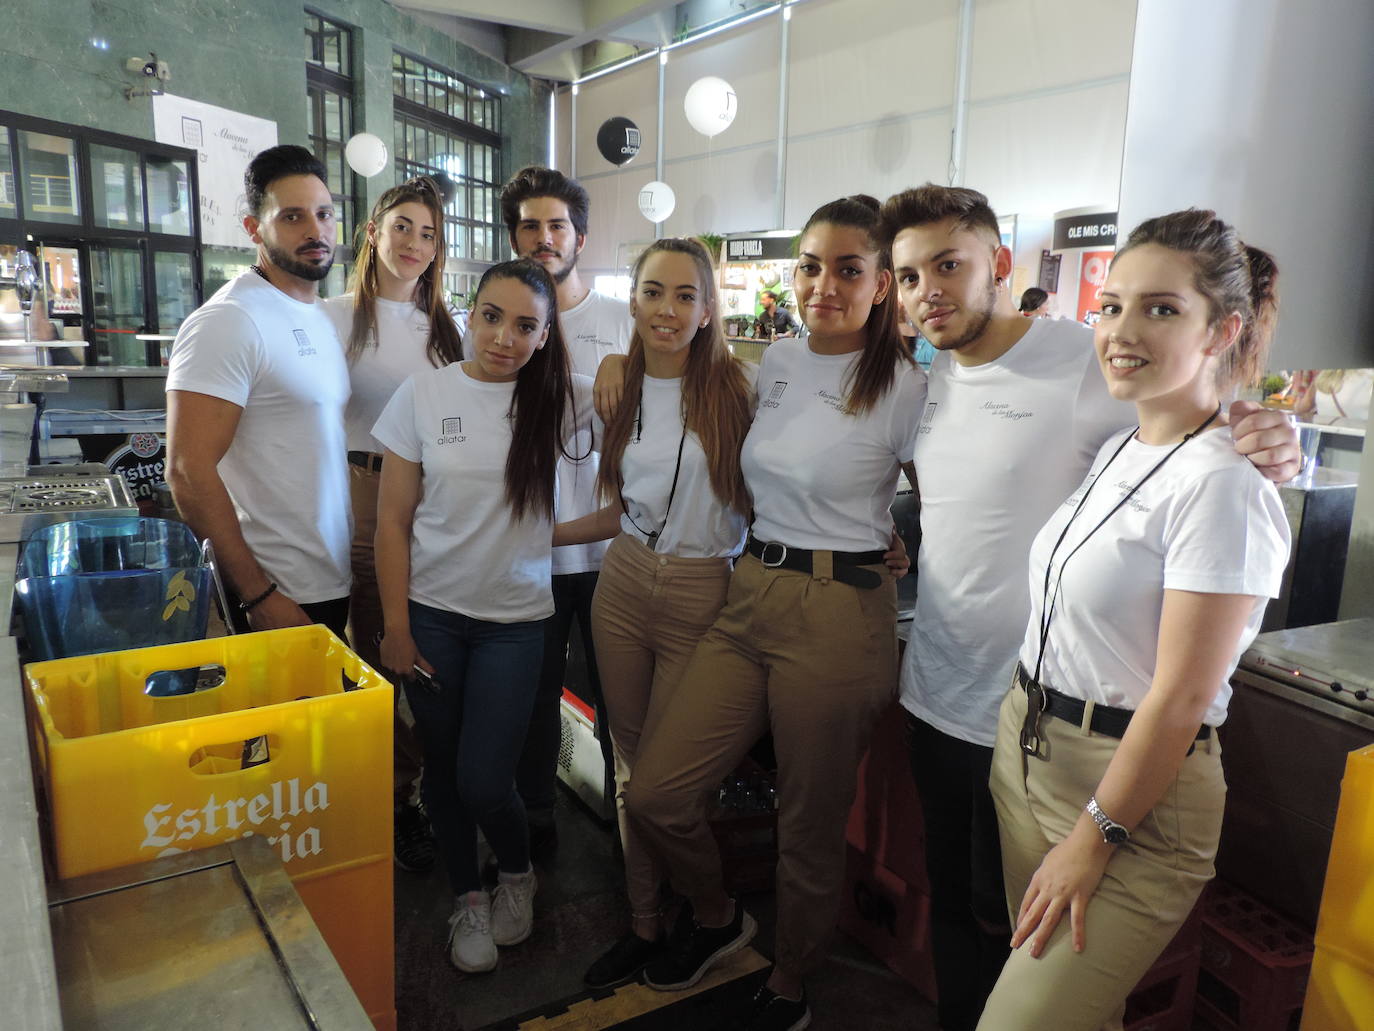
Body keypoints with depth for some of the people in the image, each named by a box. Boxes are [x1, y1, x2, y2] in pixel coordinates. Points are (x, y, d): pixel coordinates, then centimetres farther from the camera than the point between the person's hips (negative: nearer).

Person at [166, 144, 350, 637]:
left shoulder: (320, 318, 11)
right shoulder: (230, 320, -15)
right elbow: (189, 472, -19)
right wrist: (259, 596, -20)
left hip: (333, 583, 8)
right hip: (278, 595, -8)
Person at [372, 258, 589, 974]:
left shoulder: (560, 398, -4)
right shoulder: (424, 393, -4)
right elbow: (392, 520, -1)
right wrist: (395, 627, -3)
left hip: (516, 618, -1)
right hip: (432, 612, 1)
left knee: (484, 781, -2)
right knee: (444, 767, 13)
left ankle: (517, 873, 31)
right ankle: (467, 896, 37)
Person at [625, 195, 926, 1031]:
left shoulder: (905, 388, -8)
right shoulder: (776, 363, 9)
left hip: (839, 614, -6)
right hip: (750, 595, 6)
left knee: (811, 826, 9)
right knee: (656, 792, 4)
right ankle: (718, 919, 35)